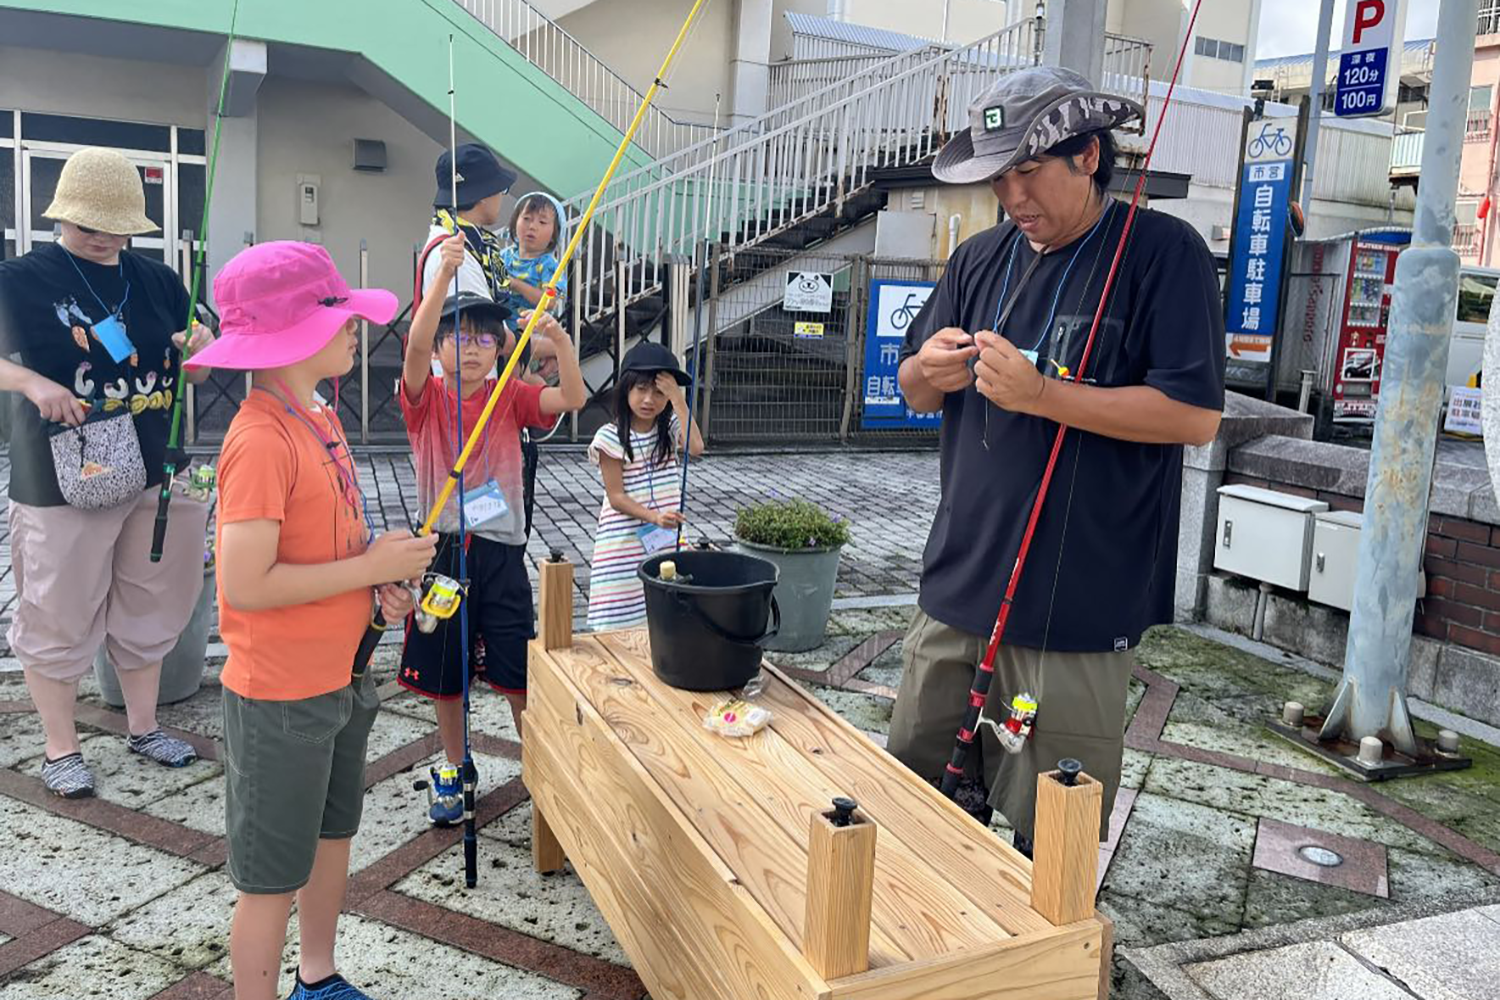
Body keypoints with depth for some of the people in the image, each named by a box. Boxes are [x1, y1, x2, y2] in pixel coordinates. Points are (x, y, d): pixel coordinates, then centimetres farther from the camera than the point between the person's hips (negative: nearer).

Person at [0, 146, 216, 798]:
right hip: (64, 478, -4)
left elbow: (191, 372, 13)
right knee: (59, 618, 5)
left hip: (155, 474, 5)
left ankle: (143, 726, 32)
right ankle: (60, 748, 22)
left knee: (148, 608, 15)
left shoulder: (158, 281, 6)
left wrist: (200, 349, -9)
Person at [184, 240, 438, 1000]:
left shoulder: (319, 417, 5)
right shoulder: (261, 439, -24)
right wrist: (372, 567, -21)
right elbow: (245, 585, -27)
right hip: (281, 694, -9)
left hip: (341, 675, 10)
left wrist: (380, 577, -3)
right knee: (272, 876, 6)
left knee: (332, 832, 24)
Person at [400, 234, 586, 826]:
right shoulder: (425, 398, -3)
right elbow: (416, 344, -23)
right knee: (444, 672, 12)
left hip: (500, 549, 0)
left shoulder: (511, 398, 2)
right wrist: (443, 275, -36)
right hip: (442, 548, 0)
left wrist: (559, 340, -30)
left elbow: (572, 398, -14)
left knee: (518, 673, 4)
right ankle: (453, 770, 31)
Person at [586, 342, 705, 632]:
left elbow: (696, 448, -18)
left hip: (666, 540, 3)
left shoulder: (670, 427, 4)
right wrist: (654, 517, -24)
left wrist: (678, 398, -17)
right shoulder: (611, 437, -8)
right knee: (621, 619, -2)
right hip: (624, 543, -3)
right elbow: (616, 496, -9)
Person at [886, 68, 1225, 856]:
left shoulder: (1162, 253, -6)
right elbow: (914, 393, 18)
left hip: (1075, 607, -5)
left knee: (1046, 843, 6)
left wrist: (1040, 394, -20)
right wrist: (929, 371, -6)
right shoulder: (980, 259, 11)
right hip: (958, 588, 6)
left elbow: (1196, 415, -14)